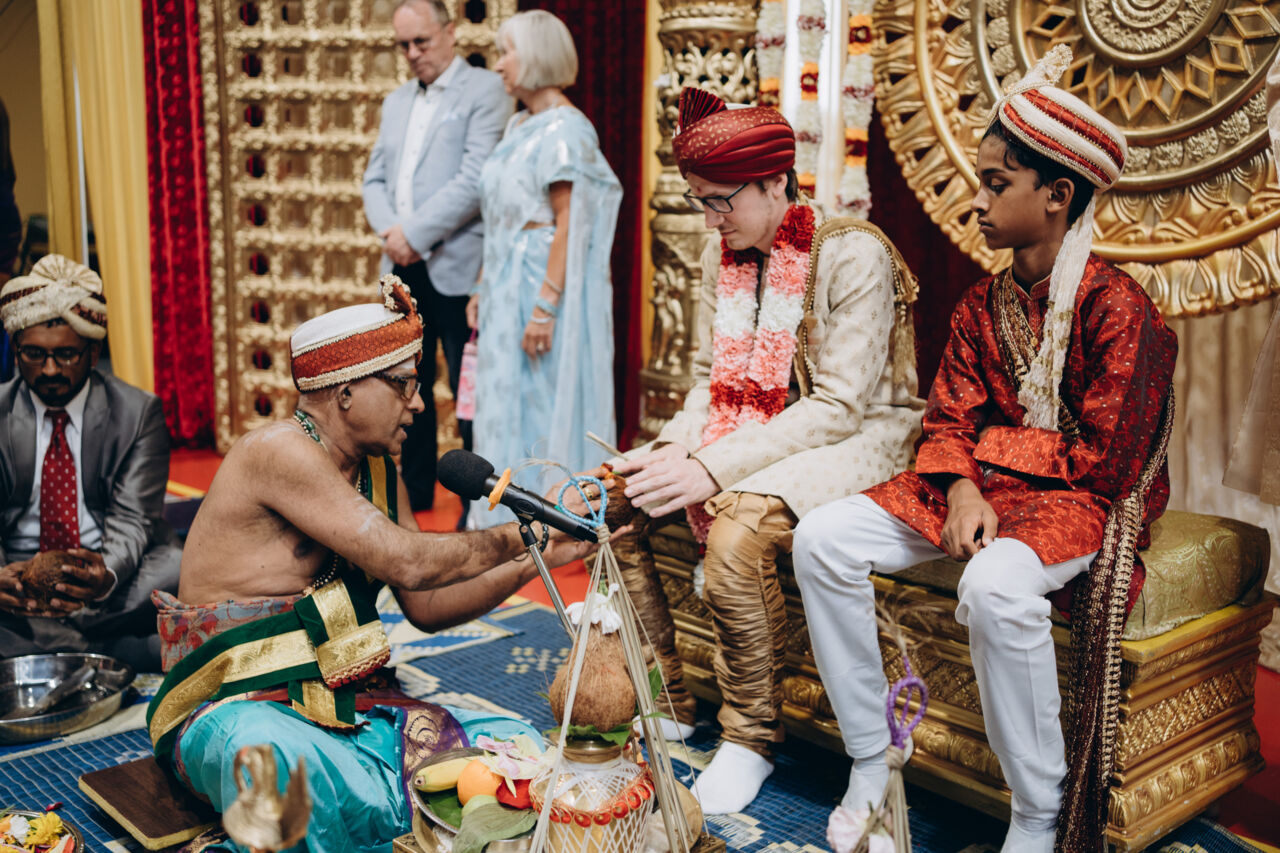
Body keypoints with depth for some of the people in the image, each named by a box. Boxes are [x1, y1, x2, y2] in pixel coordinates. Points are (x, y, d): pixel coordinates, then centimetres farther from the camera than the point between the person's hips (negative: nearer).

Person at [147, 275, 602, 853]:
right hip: (237, 709, -9)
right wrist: (518, 536, -10)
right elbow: (406, 562, -23)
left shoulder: (379, 475, 10)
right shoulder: (276, 452, -17)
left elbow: (427, 606, 11)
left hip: (345, 697, 9)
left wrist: (539, 559, 1)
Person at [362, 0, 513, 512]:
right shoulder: (396, 103, 20)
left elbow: (476, 179, -14)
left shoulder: (484, 91, -3)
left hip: (455, 267, -7)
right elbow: (375, 180, 17)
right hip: (403, 268, 7)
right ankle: (414, 488, 26)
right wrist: (389, 230, -3)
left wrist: (415, 233, -14)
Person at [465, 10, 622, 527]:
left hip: (542, 283, -9)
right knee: (505, 400, 13)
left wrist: (545, 306, -24)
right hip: (507, 285, 9)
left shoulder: (564, 129, -13)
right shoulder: (519, 126, 15)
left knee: (541, 402, -2)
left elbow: (569, 226, -19)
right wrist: (485, 288, 15)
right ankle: (511, 516, 25)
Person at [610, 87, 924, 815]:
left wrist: (714, 468, -29)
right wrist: (678, 447, -11)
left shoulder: (854, 256, -16)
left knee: (737, 530, -35)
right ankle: (666, 702, 4)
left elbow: (837, 406, -22)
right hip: (743, 434, 8)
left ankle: (751, 738, -11)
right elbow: (711, 378, 11)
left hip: (853, 441, -7)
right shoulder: (722, 256, 8)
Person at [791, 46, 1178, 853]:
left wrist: (990, 447, -7)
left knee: (995, 584, -40)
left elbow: (1103, 458, -15)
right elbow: (948, 418, 6)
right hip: (980, 484, 7)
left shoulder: (1114, 303, -12)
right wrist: (962, 487, -16)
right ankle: (871, 761, -3)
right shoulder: (983, 304, 11)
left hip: (1074, 498, -7)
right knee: (822, 538, -13)